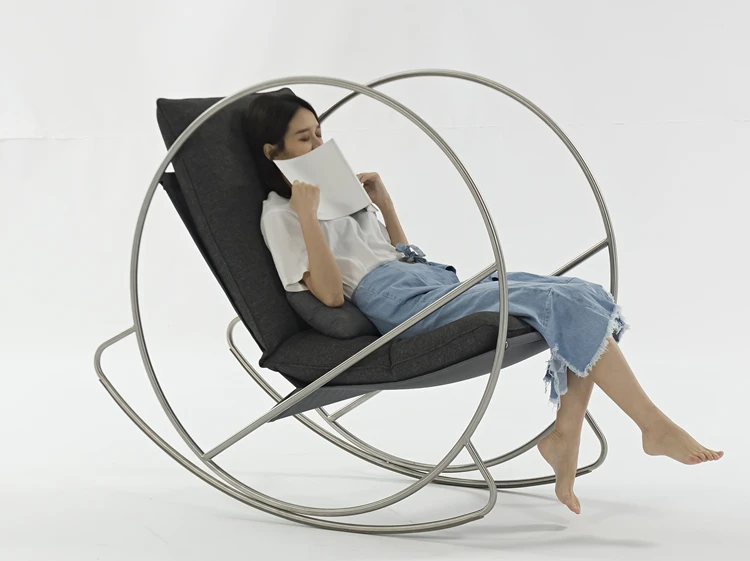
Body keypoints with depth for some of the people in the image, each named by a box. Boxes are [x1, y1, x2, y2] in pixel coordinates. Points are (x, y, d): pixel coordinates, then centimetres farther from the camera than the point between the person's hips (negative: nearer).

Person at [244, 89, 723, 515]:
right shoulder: (279, 214, 4)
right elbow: (331, 295, -10)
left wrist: (384, 201, 17)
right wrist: (306, 216, -16)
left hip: (435, 279, 9)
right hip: (397, 300, -9)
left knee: (587, 297, -11)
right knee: (562, 304, -23)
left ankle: (564, 436, -14)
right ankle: (656, 426, -19)